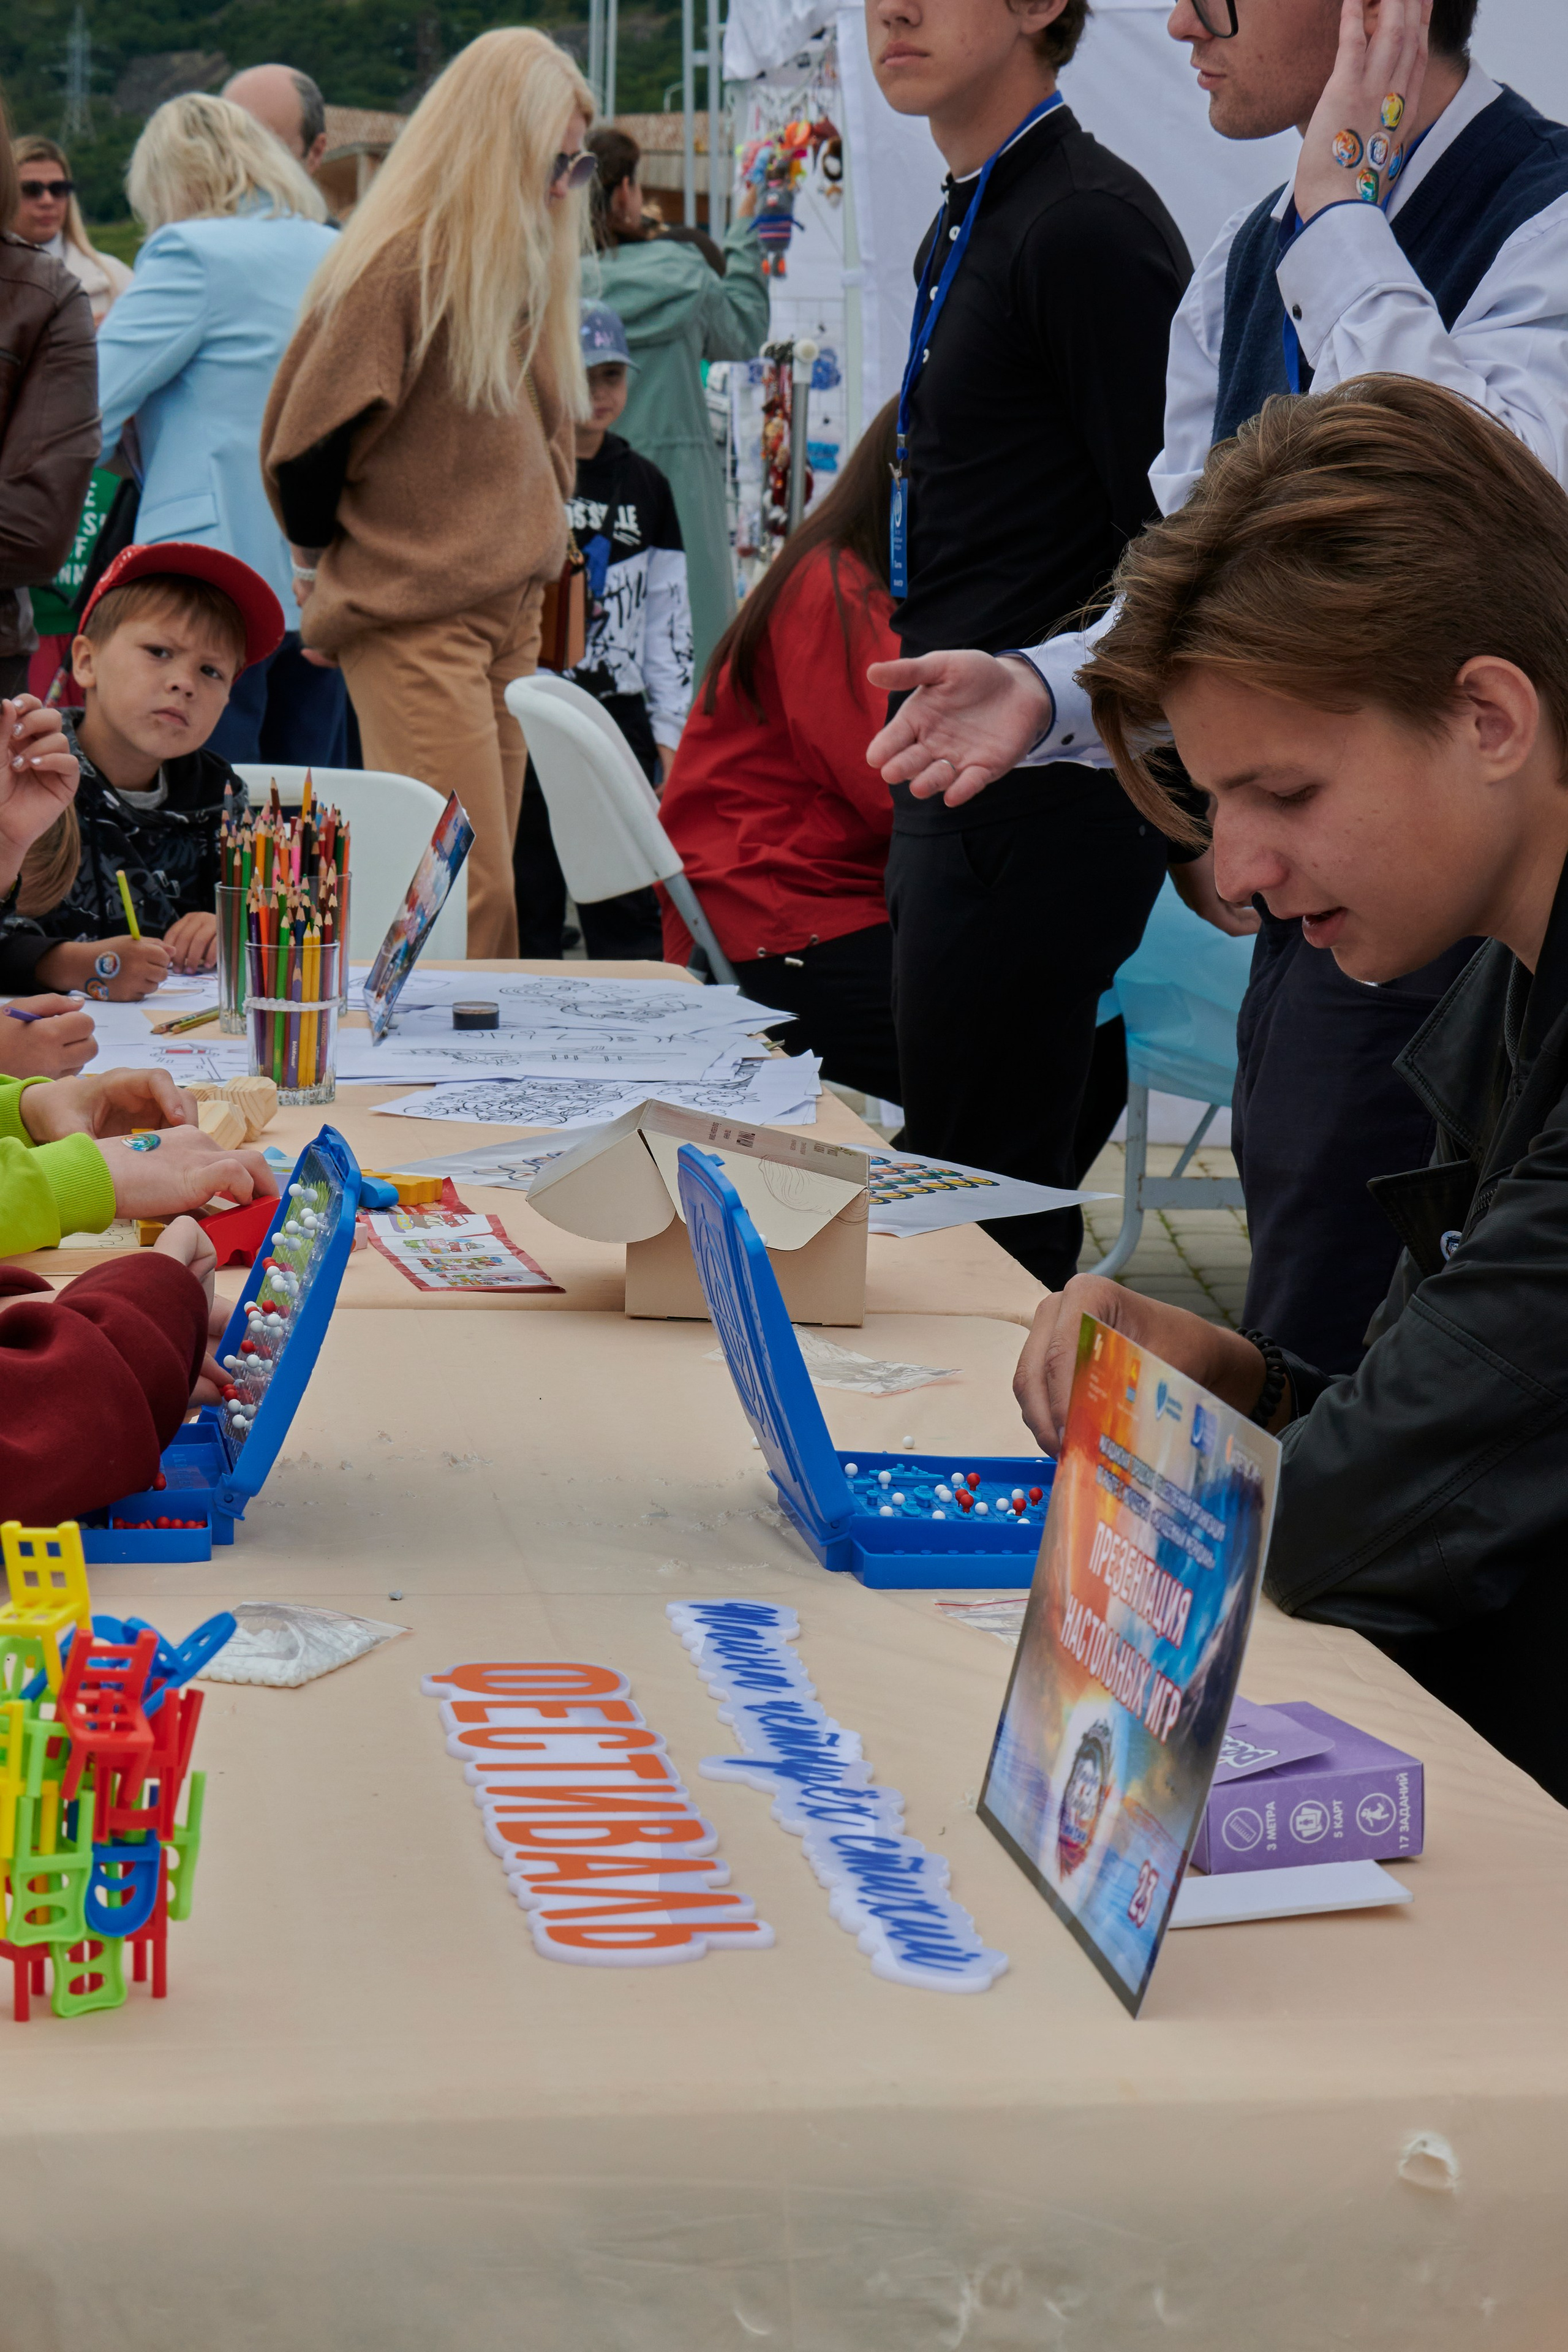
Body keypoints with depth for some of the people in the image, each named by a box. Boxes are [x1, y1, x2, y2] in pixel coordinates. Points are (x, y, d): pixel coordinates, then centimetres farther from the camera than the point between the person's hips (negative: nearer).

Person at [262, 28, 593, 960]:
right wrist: (338, 565, 5)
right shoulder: (402, 268, -13)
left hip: (511, 616, 8)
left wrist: (535, 549, 13)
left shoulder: (522, 267, 15)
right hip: (413, 622, -8)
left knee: (485, 887, 7)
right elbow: (305, 441, -9)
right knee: (470, 896, -12)